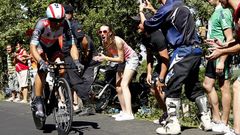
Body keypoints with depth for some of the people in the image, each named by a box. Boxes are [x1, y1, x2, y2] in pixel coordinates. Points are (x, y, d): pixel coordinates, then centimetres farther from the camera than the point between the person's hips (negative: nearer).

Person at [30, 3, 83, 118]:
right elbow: (32, 46, -42)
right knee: (42, 69, -25)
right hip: (40, 45, -2)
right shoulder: (42, 24, -37)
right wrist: (41, 61, -57)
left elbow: (72, 45, -30)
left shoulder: (65, 24, -30)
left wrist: (76, 61, -46)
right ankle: (38, 102, -19)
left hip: (53, 45, 3)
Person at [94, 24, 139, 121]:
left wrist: (105, 58, -32)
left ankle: (129, 114, -31)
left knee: (124, 85, -22)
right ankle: (124, 111, 16)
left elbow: (120, 59, -27)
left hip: (131, 59, -8)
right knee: (118, 87, 7)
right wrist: (100, 58, -21)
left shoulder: (117, 41, -30)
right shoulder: (104, 43, -9)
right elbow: (110, 55, -3)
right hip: (122, 61, 8)